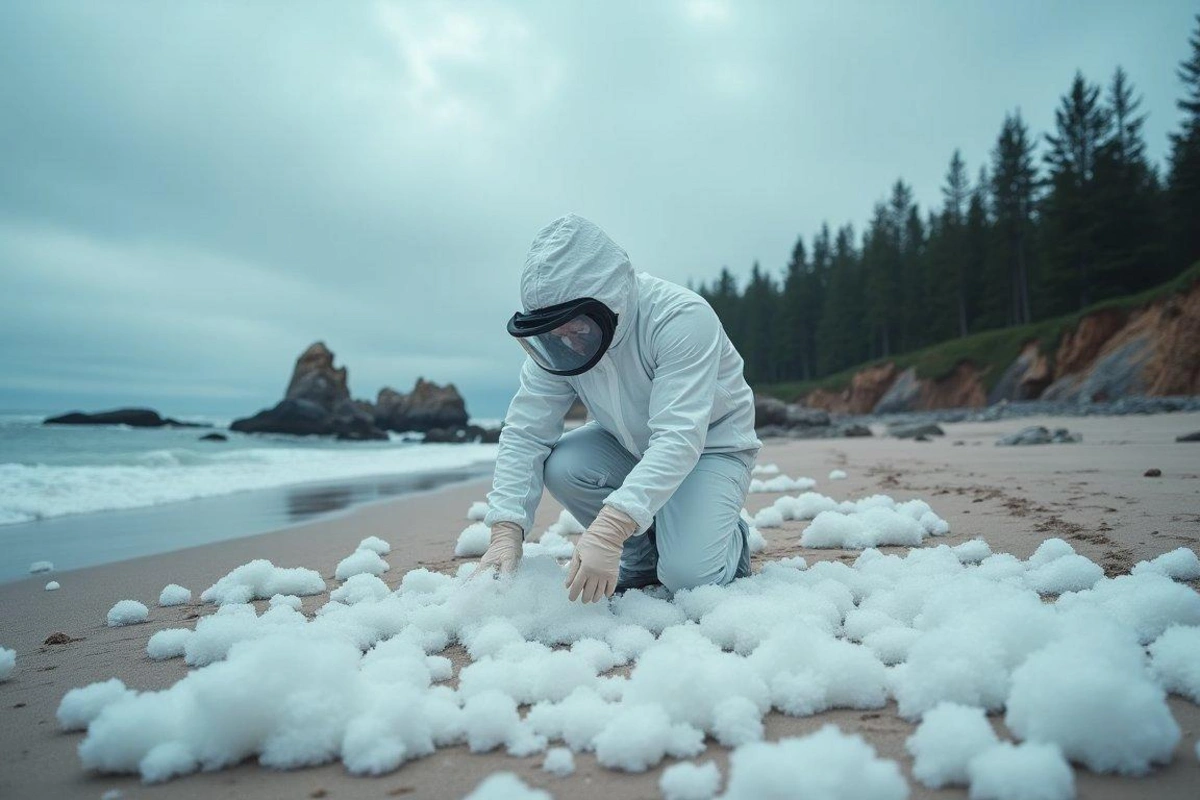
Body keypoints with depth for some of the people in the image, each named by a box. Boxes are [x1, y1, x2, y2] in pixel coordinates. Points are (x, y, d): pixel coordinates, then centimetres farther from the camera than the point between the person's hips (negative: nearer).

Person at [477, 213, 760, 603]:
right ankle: (642, 556, 1)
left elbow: (679, 440, -41)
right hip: (631, 445, 5)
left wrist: (609, 528, -52)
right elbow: (524, 432, -19)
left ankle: (729, 538, 10)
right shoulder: (554, 343, -17)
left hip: (711, 444, -5)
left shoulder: (682, 319, -32)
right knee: (561, 466, -24)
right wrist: (506, 532, -33)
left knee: (687, 573, -27)